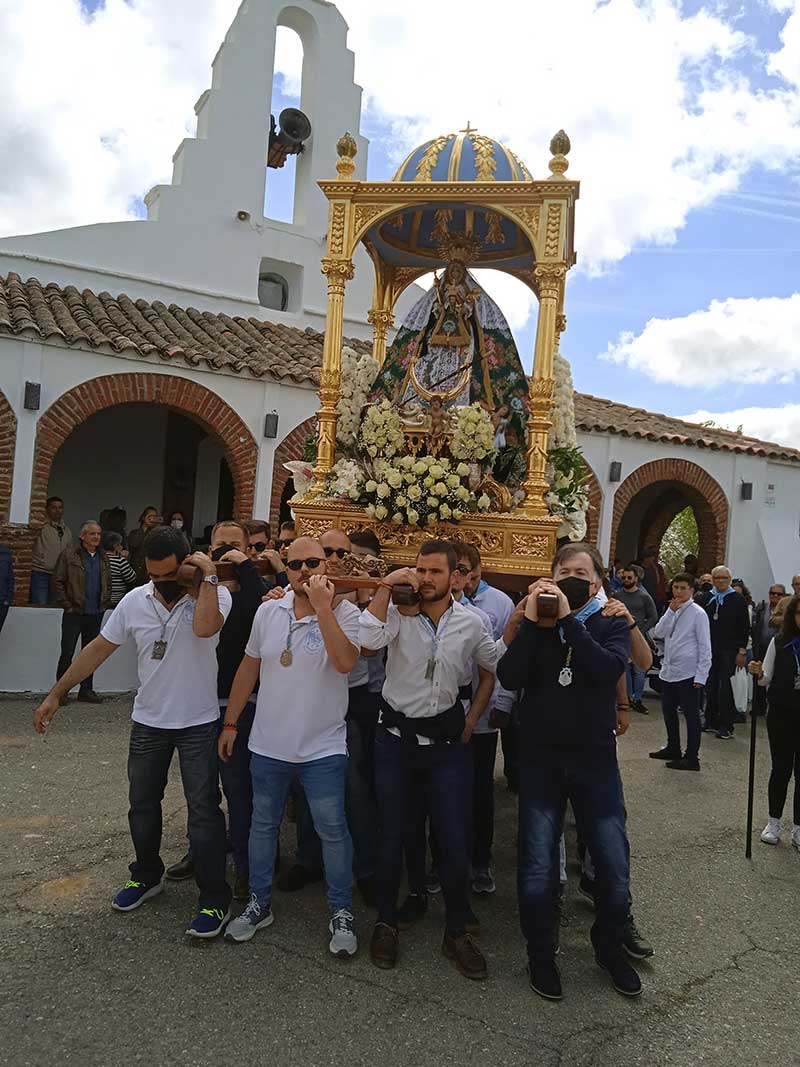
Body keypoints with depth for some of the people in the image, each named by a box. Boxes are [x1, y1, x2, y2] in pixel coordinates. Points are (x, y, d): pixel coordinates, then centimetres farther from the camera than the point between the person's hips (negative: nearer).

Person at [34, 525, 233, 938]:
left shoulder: (214, 595, -17)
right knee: (142, 804, 19)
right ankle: (147, 875, 41)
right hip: (148, 722, 5)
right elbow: (99, 648, 3)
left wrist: (209, 574, -32)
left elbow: (204, 627, -40)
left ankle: (214, 899, 13)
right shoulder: (134, 600, -4)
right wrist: (56, 693, 4)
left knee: (203, 810, 0)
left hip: (198, 724, -4)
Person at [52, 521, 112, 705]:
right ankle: (60, 690, 11)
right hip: (74, 613, -5)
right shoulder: (69, 555, -6)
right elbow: (57, 581, -7)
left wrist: (105, 603, 7)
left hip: (96, 614, 5)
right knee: (67, 653, 0)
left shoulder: (103, 557, 10)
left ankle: (86, 690, 21)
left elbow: (108, 583, 18)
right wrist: (67, 605, -10)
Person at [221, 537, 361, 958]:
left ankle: (341, 912, 25)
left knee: (333, 829, 5)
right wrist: (230, 723, 11)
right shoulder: (268, 611, 0)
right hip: (268, 745, 4)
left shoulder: (344, 612, -11)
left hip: (322, 748, -4)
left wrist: (322, 606, -28)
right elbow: (248, 668, 9)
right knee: (263, 825, 18)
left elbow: (345, 661, -29)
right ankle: (259, 903, 37)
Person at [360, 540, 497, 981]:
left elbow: (491, 671, 14)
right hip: (396, 736, -1)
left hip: (447, 740, 1)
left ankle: (456, 931, 25)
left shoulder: (470, 622, -1)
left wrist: (472, 720, 8)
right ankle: (386, 923, 33)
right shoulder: (398, 612, -9)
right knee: (391, 834, 12)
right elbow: (368, 639, -31)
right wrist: (386, 586, -28)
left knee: (456, 840, 3)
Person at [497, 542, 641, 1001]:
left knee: (615, 864, 7)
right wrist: (532, 620, -18)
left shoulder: (611, 624, 0)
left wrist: (568, 618, -22)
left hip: (595, 756, 0)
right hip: (540, 756, 0)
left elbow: (610, 668, -21)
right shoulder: (535, 623, 2)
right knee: (538, 868, 5)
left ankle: (611, 947, 34)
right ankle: (542, 954, 28)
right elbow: (509, 678, -13)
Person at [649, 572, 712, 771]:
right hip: (668, 671, 7)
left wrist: (701, 676, -14)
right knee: (668, 711, 17)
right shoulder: (672, 610, 8)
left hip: (688, 673, -7)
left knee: (691, 715, 4)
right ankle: (673, 748, 34)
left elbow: (705, 648, -11)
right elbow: (658, 633, -3)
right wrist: (670, 611, -11)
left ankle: (692, 758, 13)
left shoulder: (698, 613, -10)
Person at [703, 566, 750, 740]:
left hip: (729, 651, -4)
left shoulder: (738, 600, -1)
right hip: (710, 650, 4)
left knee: (725, 688, -5)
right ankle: (711, 721, 20)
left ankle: (726, 726, 4)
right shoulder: (707, 599, 8)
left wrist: (742, 651, -8)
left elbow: (745, 628, -2)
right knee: (711, 687, 8)